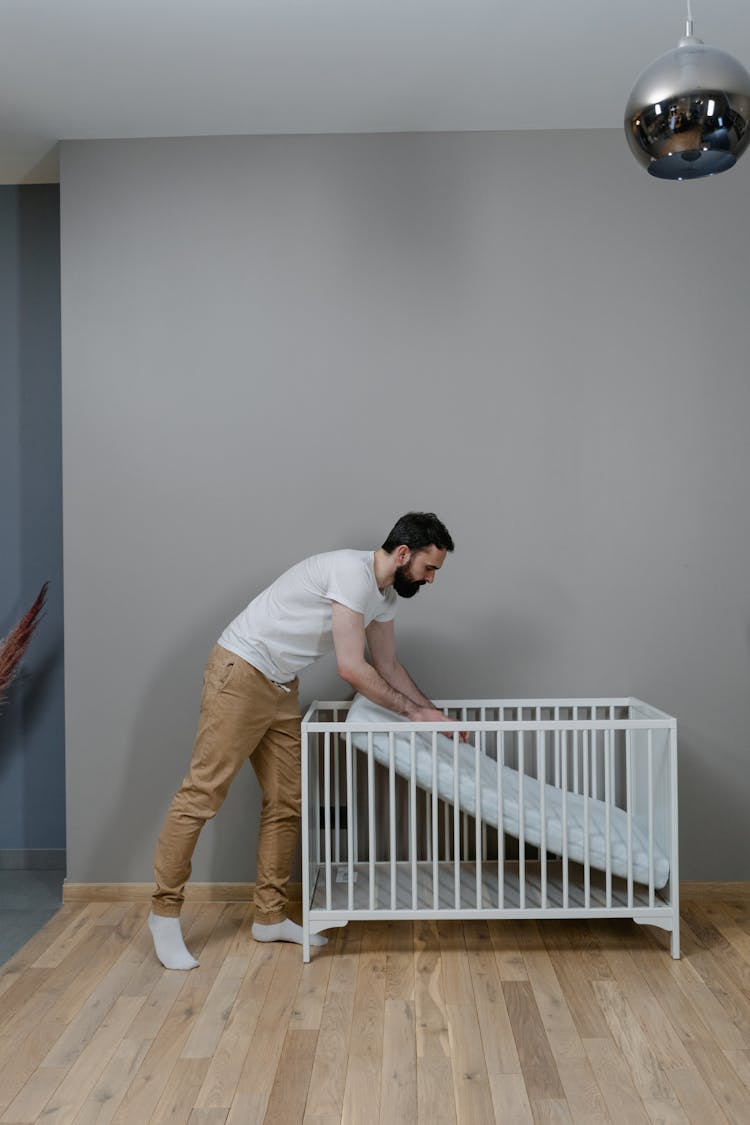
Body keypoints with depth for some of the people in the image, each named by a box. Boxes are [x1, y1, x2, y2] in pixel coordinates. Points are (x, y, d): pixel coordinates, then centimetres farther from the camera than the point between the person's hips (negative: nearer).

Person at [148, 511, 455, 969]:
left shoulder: (385, 594, 6)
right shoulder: (352, 571, -24)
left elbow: (388, 667, 17)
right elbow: (352, 668, -25)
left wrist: (433, 713, 11)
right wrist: (412, 712, -15)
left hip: (282, 687, 10)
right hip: (241, 673, -10)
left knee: (286, 803, 9)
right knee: (203, 794, -4)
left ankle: (271, 917, 19)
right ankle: (165, 913, 8)